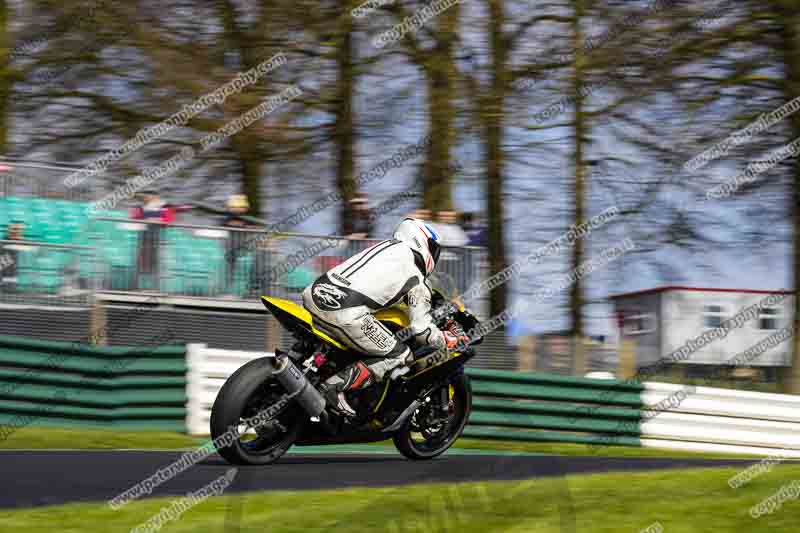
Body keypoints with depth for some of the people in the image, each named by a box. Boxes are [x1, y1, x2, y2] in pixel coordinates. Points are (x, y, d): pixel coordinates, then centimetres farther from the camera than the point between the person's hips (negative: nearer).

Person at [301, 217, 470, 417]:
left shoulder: (383, 246, 27)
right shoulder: (416, 279, 7)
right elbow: (422, 329, 5)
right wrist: (451, 339, 23)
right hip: (346, 314, -8)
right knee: (401, 358, 3)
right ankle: (337, 385, -11)